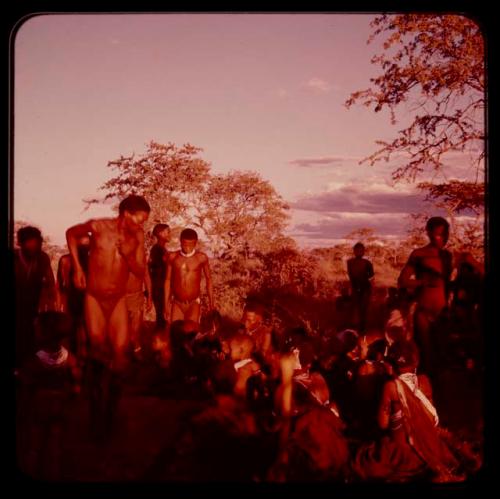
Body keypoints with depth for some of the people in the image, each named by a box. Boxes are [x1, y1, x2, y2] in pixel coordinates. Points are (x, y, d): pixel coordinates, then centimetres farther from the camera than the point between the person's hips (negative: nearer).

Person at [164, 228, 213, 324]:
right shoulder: (173, 257, -3)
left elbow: (208, 279, 4)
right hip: (177, 303, 2)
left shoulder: (201, 258, -8)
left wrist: (211, 302, 6)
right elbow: (168, 280, 4)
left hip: (194, 303, -2)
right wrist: (166, 304, 5)